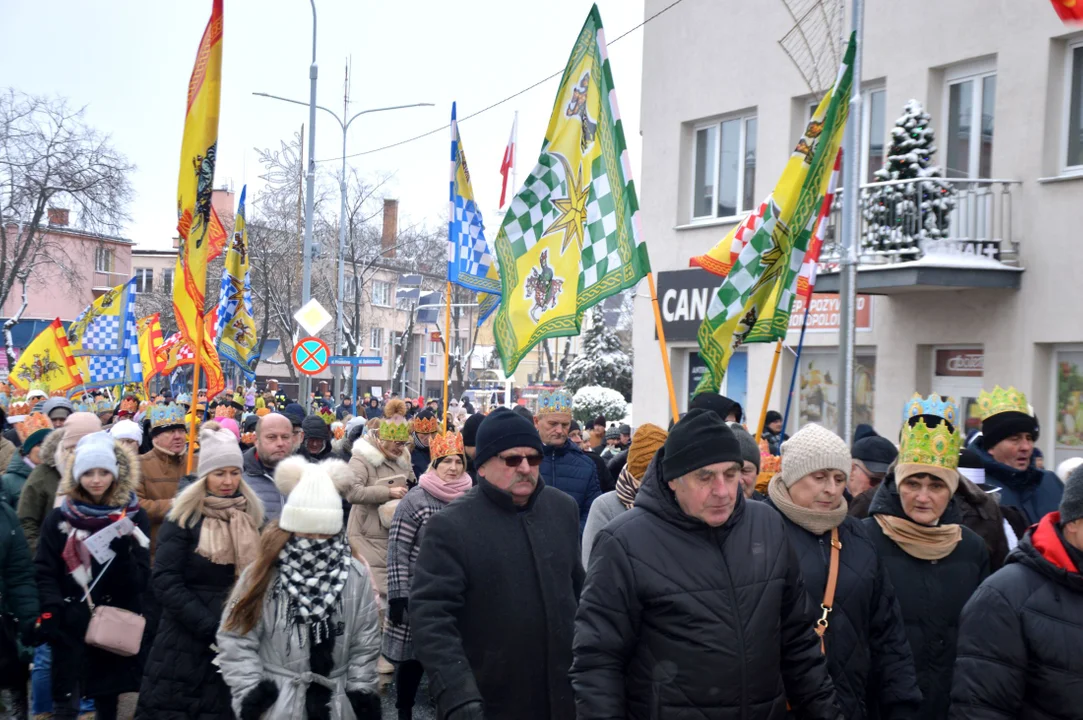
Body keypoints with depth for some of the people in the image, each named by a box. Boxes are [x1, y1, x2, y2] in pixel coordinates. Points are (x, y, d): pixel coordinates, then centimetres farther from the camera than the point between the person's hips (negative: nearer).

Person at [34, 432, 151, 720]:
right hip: (69, 627, 0)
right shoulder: (59, 518, 3)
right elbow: (44, 573, 0)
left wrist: (123, 550, -23)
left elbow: (139, 581, -5)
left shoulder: (134, 517, 2)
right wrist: (50, 613, -15)